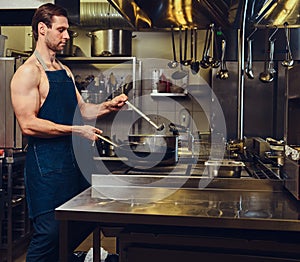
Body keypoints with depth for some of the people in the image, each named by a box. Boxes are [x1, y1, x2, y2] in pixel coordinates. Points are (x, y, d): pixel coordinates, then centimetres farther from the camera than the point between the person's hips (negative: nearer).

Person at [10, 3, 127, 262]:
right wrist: (76, 130, -18)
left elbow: (81, 109, 21)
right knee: (49, 232, -4)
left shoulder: (65, 71, 16)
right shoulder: (28, 72, -11)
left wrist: (108, 106, 3)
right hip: (46, 165, -8)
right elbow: (28, 124, -19)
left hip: (73, 160, 9)